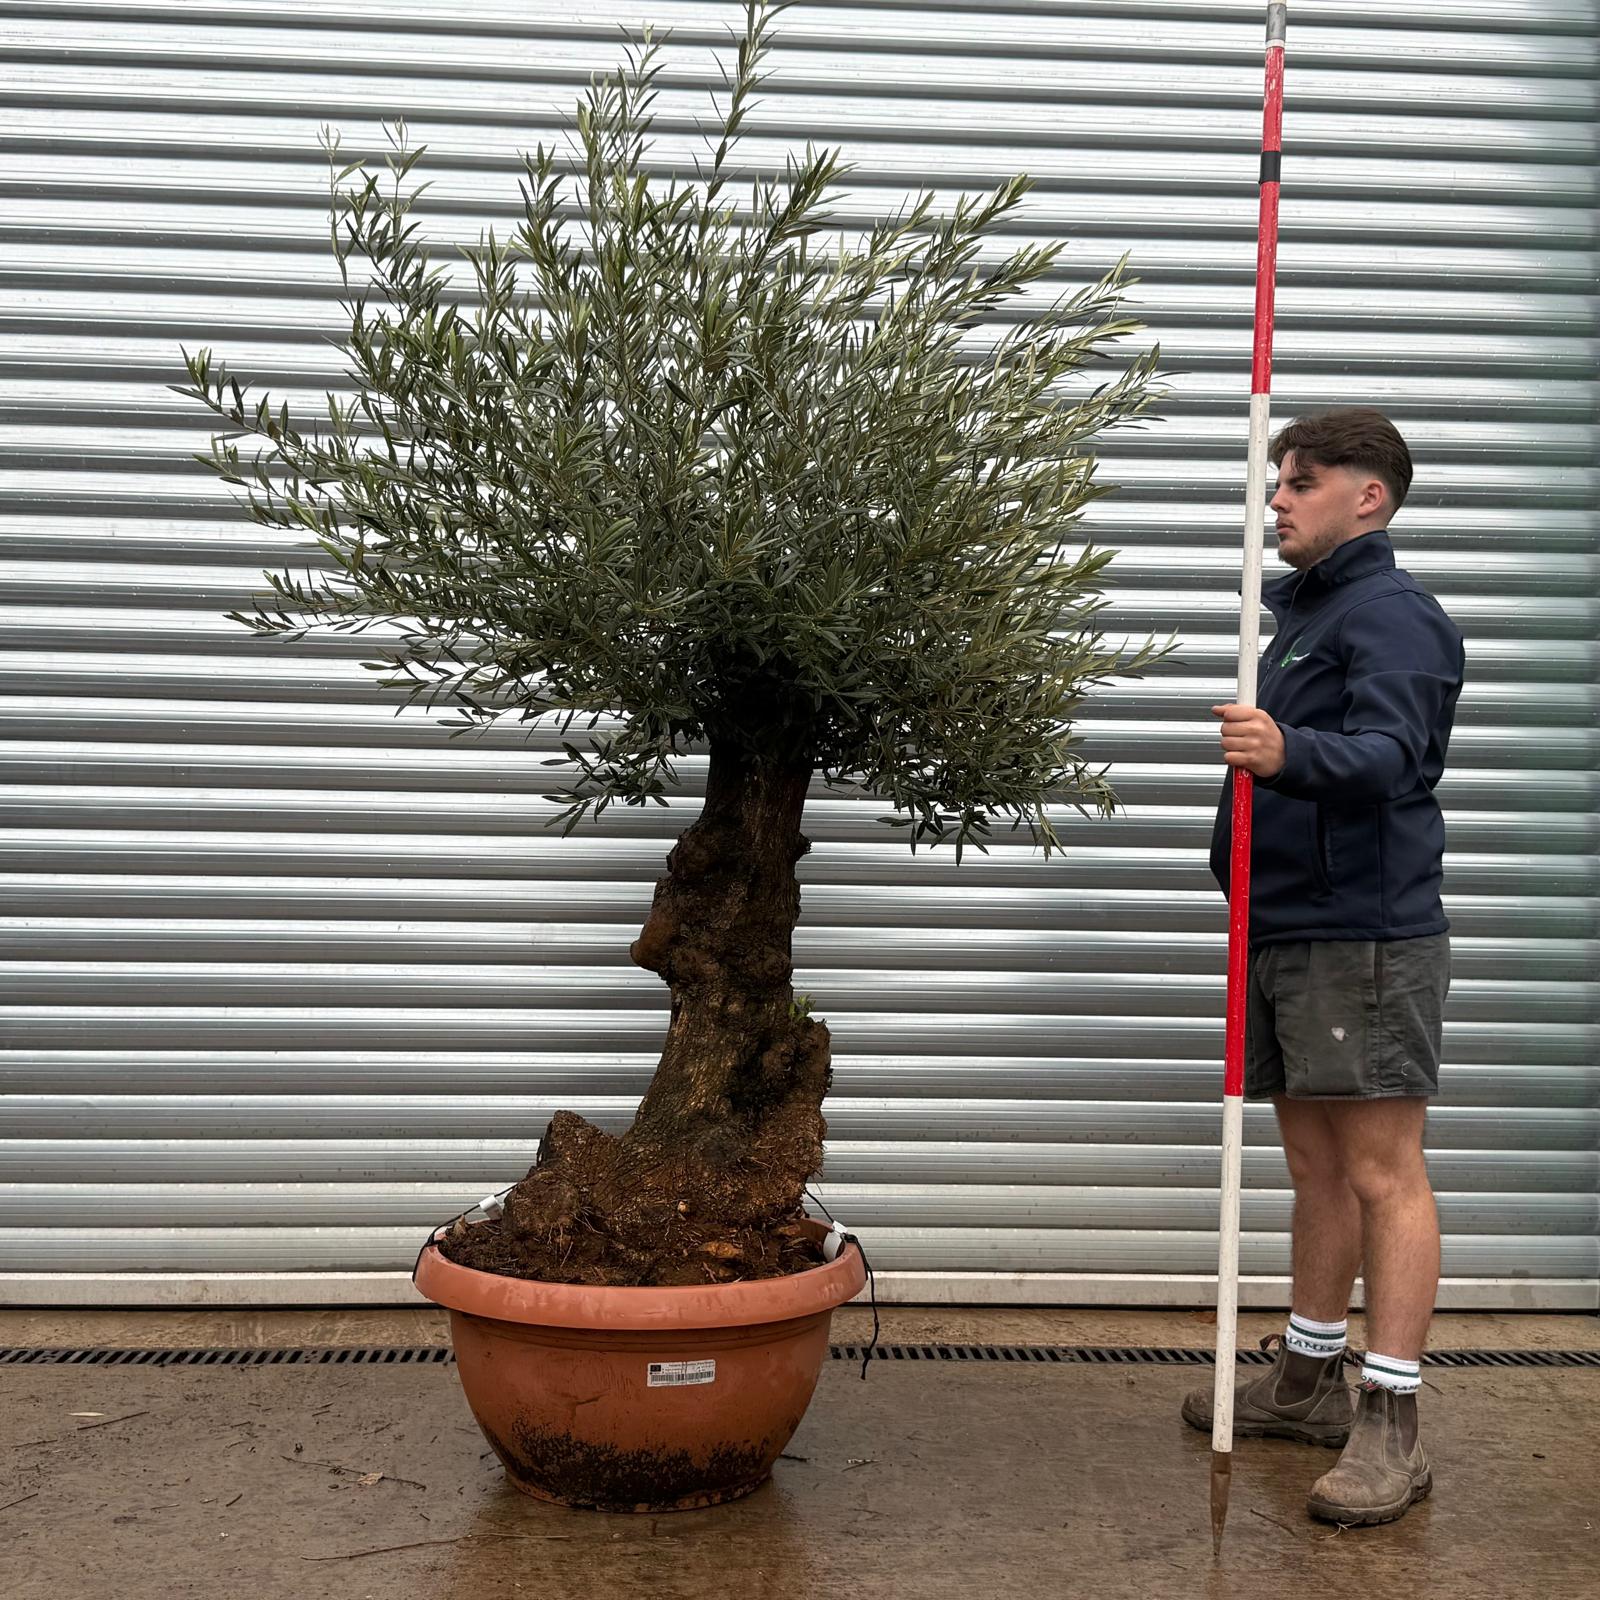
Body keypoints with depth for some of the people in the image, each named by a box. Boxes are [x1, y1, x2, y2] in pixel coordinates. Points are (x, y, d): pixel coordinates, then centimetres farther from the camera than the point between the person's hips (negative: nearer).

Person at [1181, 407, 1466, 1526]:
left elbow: (1390, 752, -28)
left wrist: (1291, 751, -44)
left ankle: (1391, 1426, -2)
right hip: (1286, 931, 10)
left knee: (1383, 1172, -6)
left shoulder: (1393, 614, -11)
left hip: (1365, 937, -9)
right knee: (1317, 1166, 16)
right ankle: (1311, 1379, 27)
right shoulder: (1303, 612, 20)